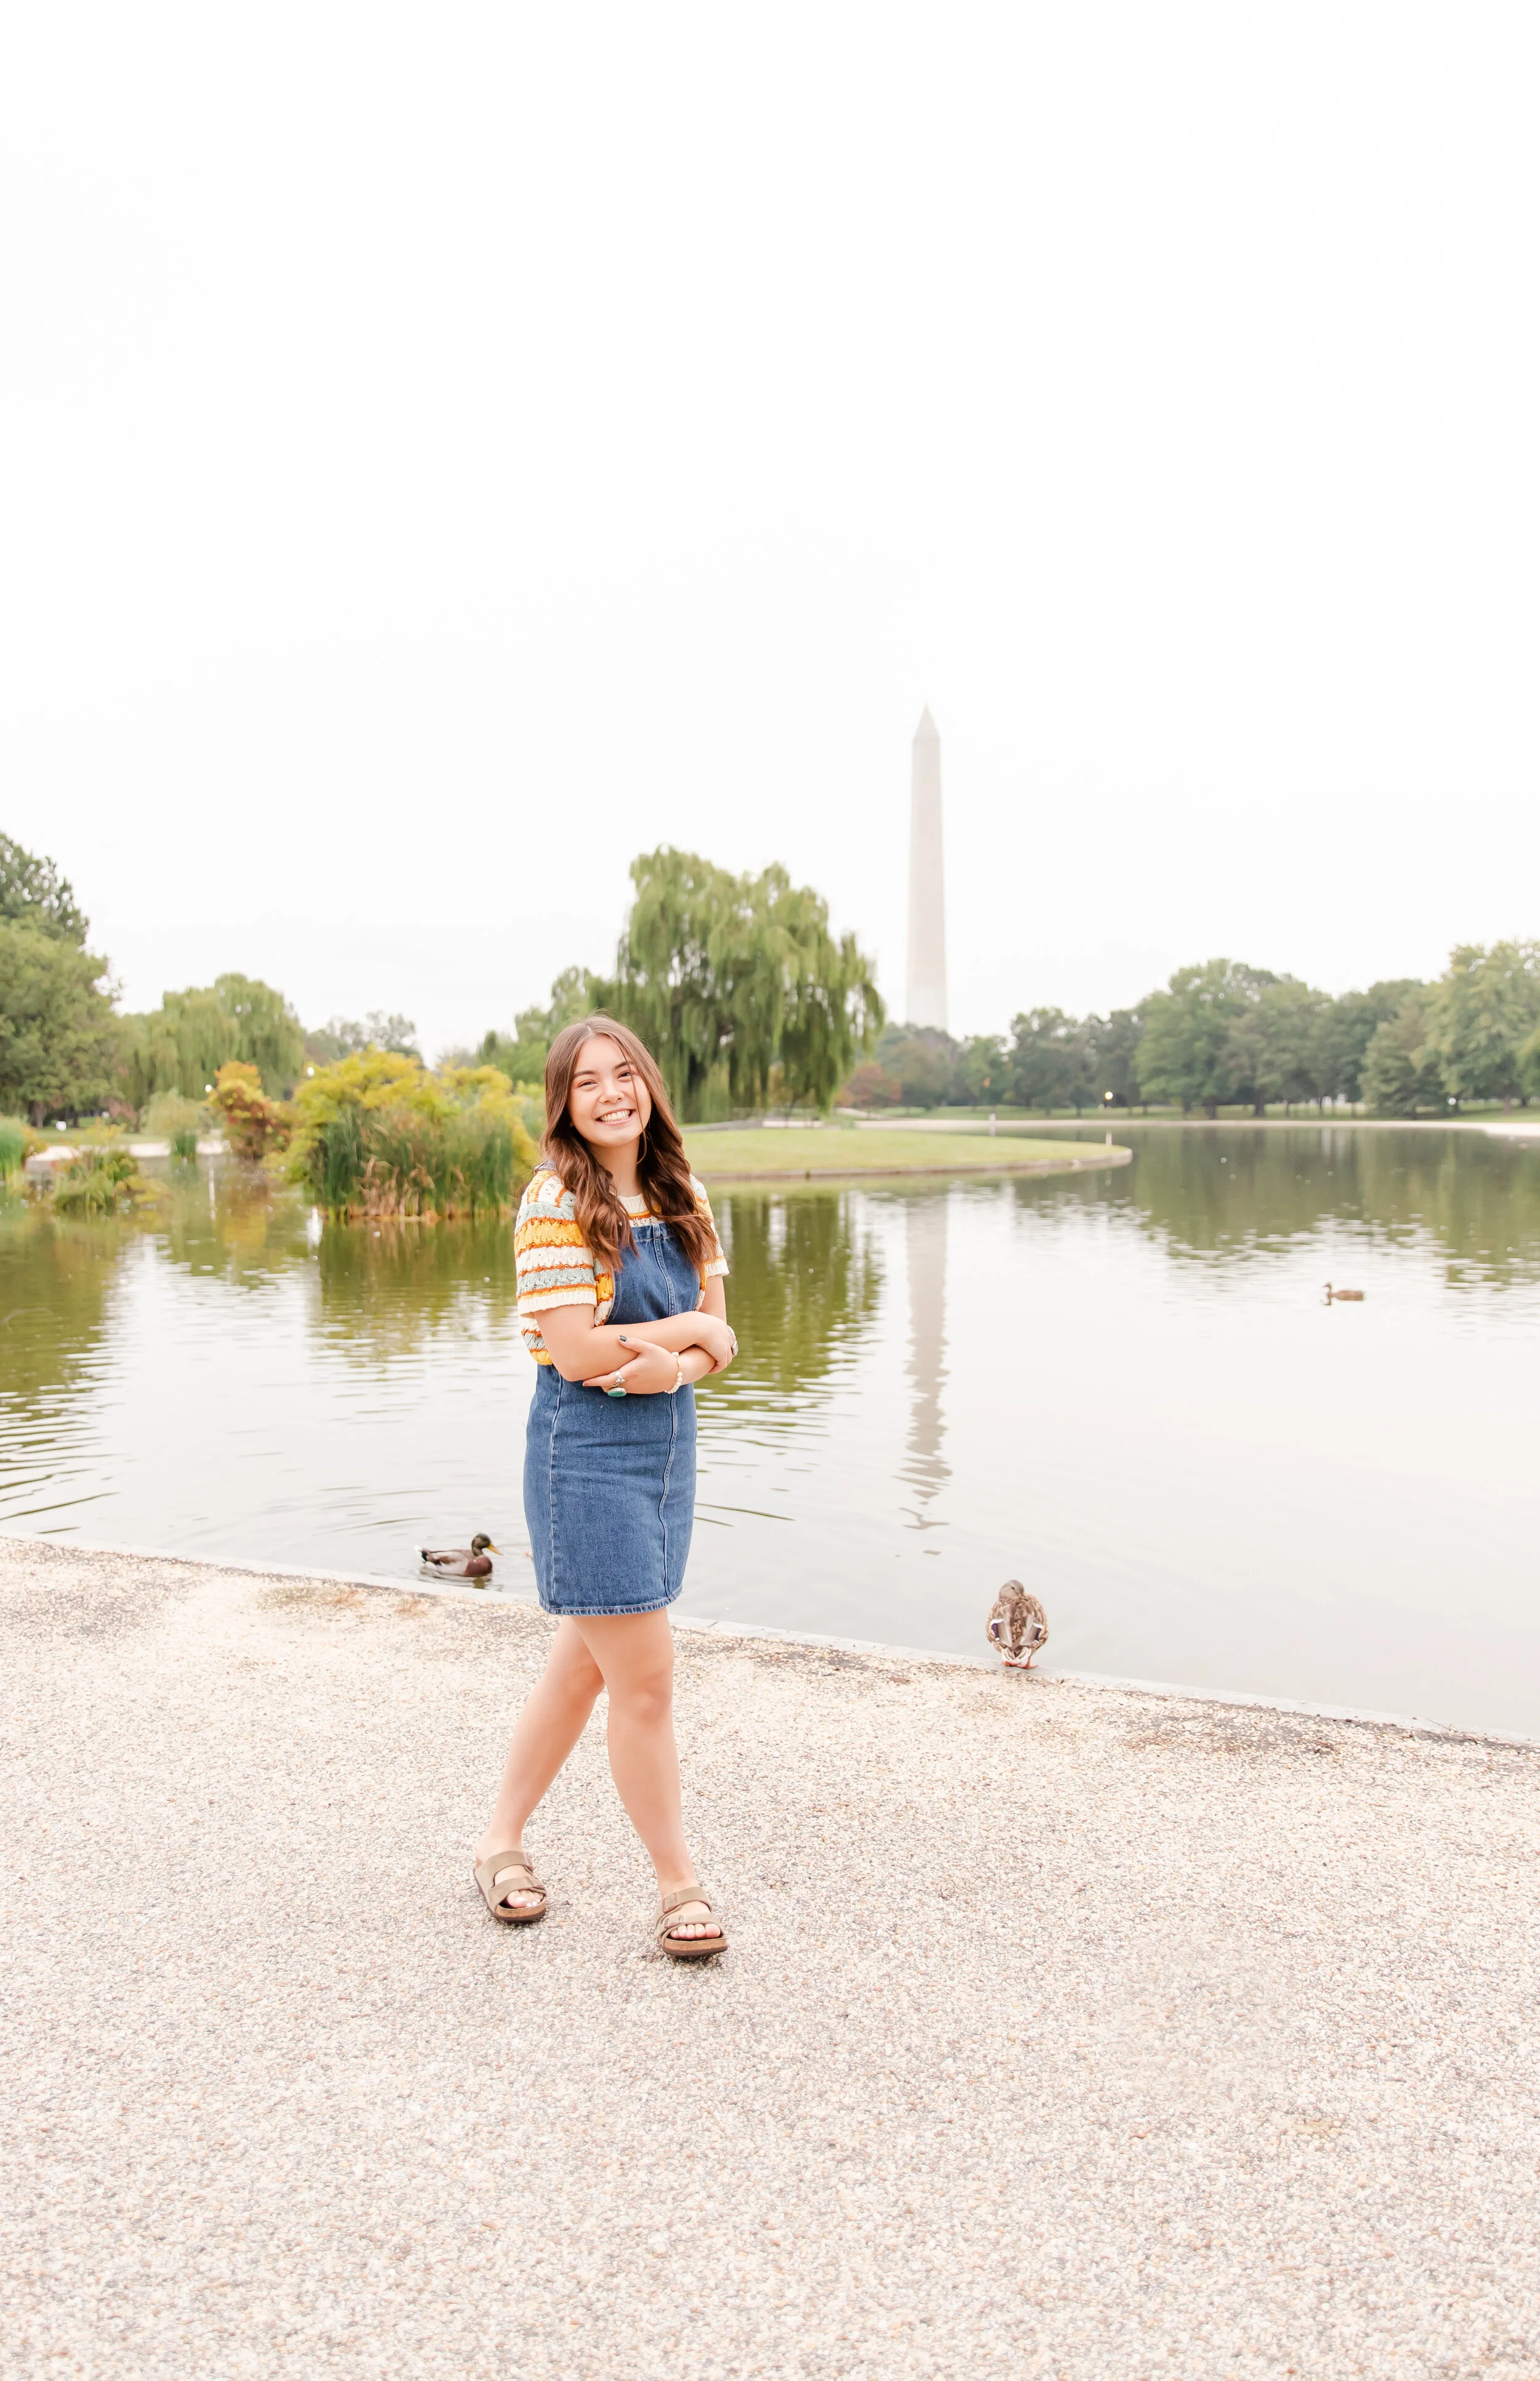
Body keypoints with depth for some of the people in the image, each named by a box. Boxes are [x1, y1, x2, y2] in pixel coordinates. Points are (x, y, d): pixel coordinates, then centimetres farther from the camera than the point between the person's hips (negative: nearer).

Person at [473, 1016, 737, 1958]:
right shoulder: (557, 1202, -13)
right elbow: (577, 1353, -18)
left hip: (670, 1442, 7)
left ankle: (504, 1838, 37)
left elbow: (721, 1338, 6)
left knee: (585, 1661, 18)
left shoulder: (682, 1197, 6)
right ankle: (681, 1883, 19)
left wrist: (678, 1362, -16)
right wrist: (690, 1326, -8)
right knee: (646, 1678, -1)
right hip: (587, 1452, -7)